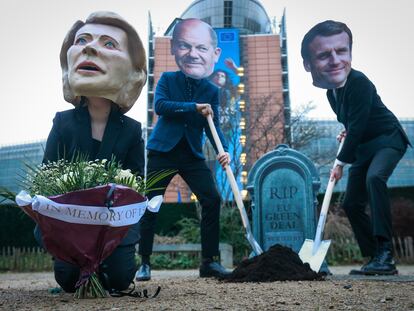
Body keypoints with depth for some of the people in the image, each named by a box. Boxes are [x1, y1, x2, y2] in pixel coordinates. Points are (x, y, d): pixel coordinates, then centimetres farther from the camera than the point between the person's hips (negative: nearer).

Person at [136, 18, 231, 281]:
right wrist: (194, 108, -27)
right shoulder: (167, 80, -2)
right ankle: (144, 262, 12)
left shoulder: (212, 91, 2)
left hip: (193, 155, 2)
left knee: (212, 200, -7)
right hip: (163, 151, -2)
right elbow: (160, 105, -19)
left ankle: (210, 261, 4)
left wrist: (223, 150, -20)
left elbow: (213, 126, -2)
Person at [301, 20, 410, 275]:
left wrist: (341, 162, -17)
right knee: (352, 204, 6)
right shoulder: (332, 91, 1)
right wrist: (347, 133, 6)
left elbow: (357, 126, -25)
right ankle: (375, 259, 16)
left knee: (374, 177, -36)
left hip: (388, 140, -9)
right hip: (364, 147, 9)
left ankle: (385, 253, -35)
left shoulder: (359, 83, -25)